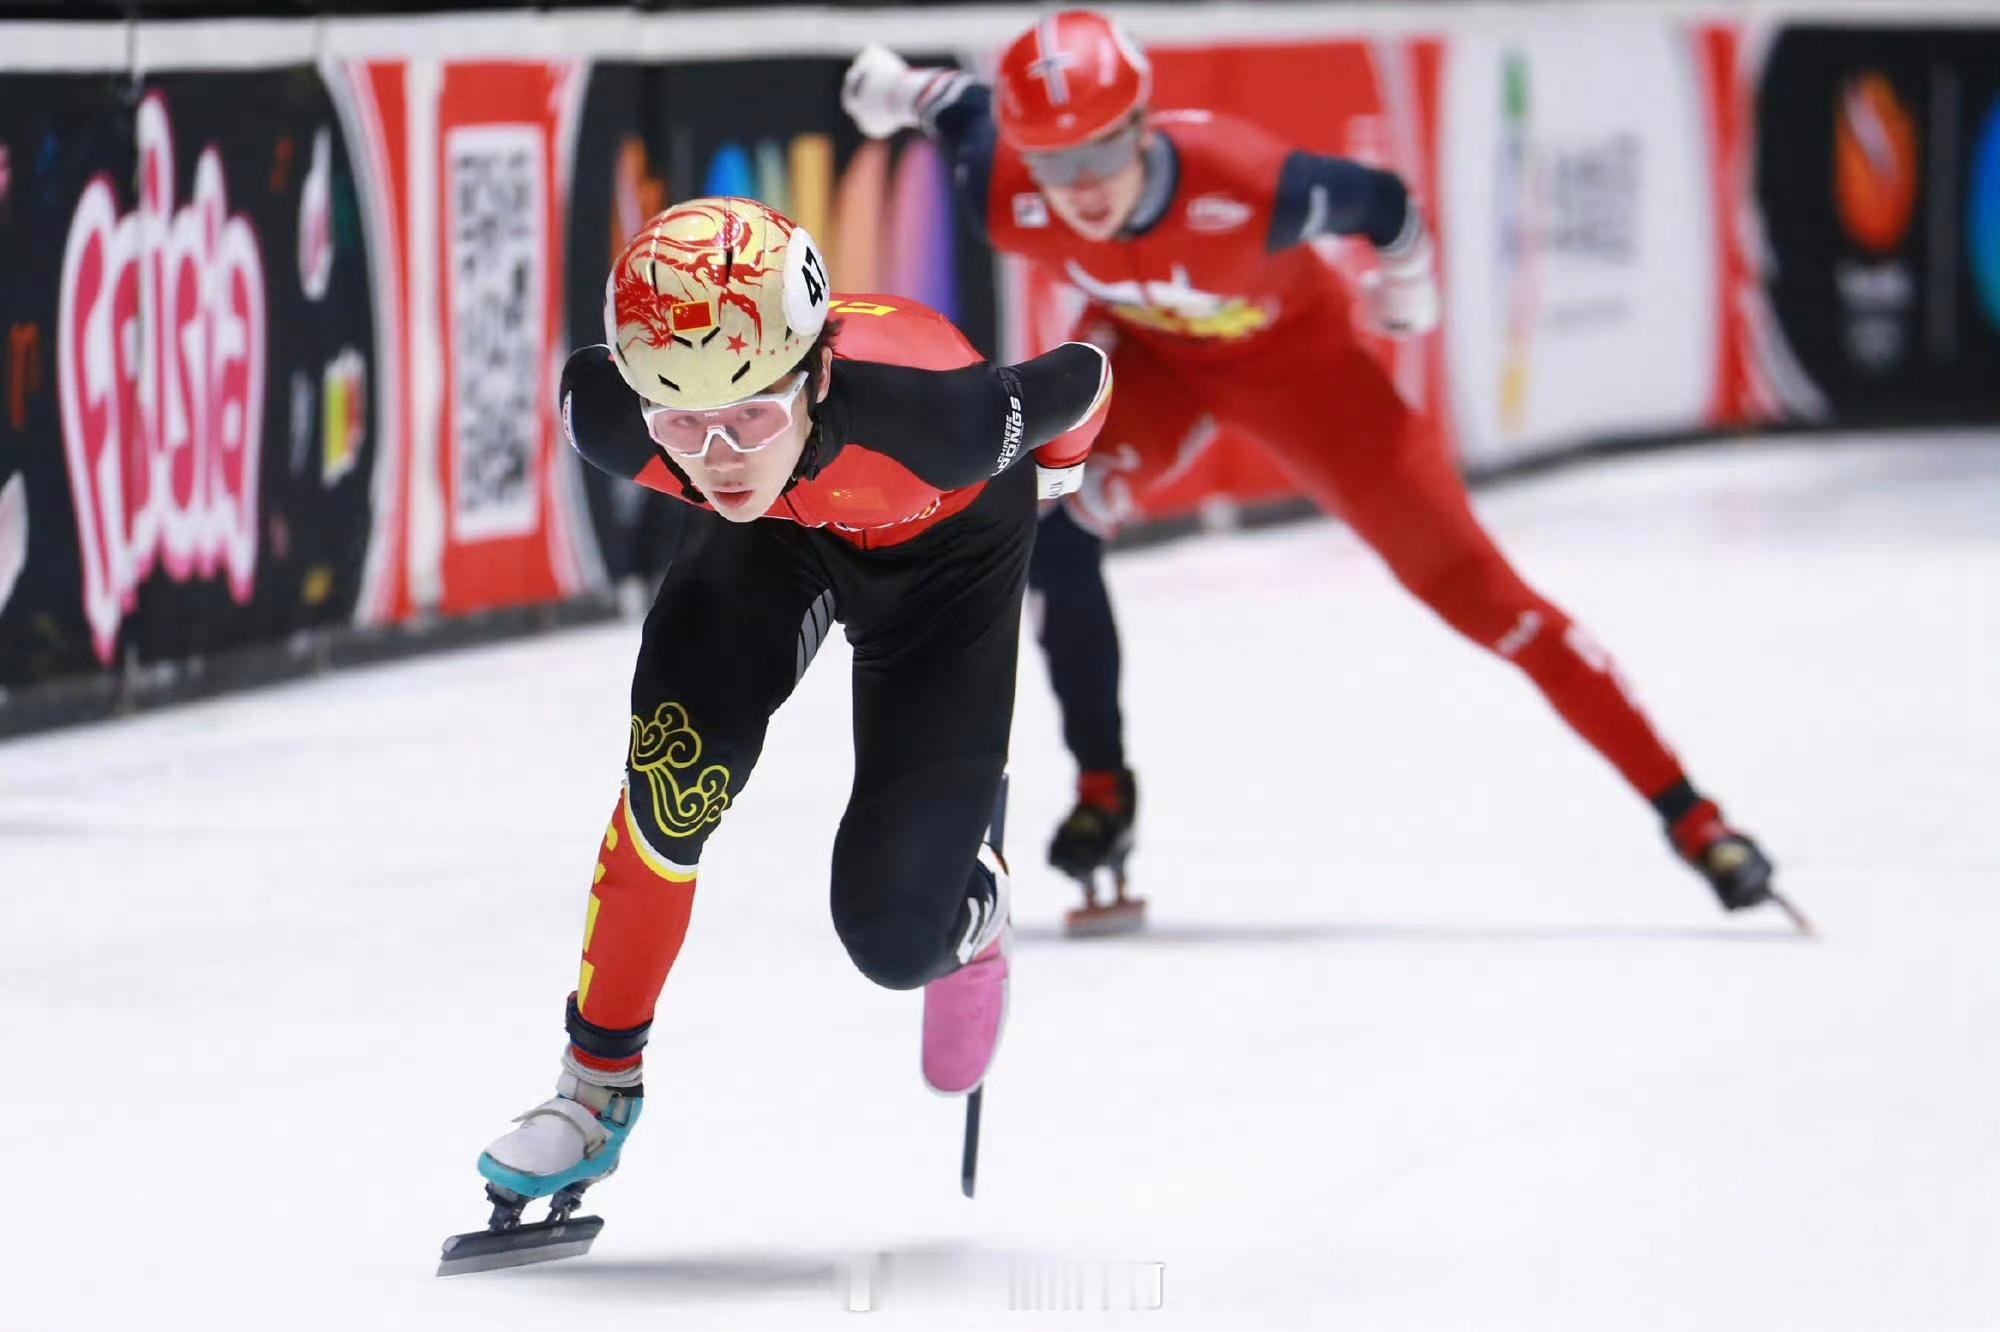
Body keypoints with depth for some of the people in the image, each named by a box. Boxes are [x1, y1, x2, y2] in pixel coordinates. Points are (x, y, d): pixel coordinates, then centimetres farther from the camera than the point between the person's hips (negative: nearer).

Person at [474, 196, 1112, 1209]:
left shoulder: (923, 420, -45)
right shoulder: (613, 417, -36)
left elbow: (1082, 379, -23)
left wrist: (1054, 469, 2)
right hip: (778, 528, 2)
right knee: (677, 772, -21)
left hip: (942, 545, -2)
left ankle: (971, 912, 30)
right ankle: (600, 1078, 2)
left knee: (893, 930, -9)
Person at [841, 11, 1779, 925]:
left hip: (1295, 357, -3)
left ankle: (1691, 817, -2)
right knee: (1054, 526, -25)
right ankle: (1103, 790, -5)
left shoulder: (1249, 188, -42)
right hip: (1146, 354, 3)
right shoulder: (1008, 200, -32)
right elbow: (966, 112, -9)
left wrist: (1404, 296, -3)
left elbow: (1384, 207, -22)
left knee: (1472, 586, -6)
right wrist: (901, 87, 10)